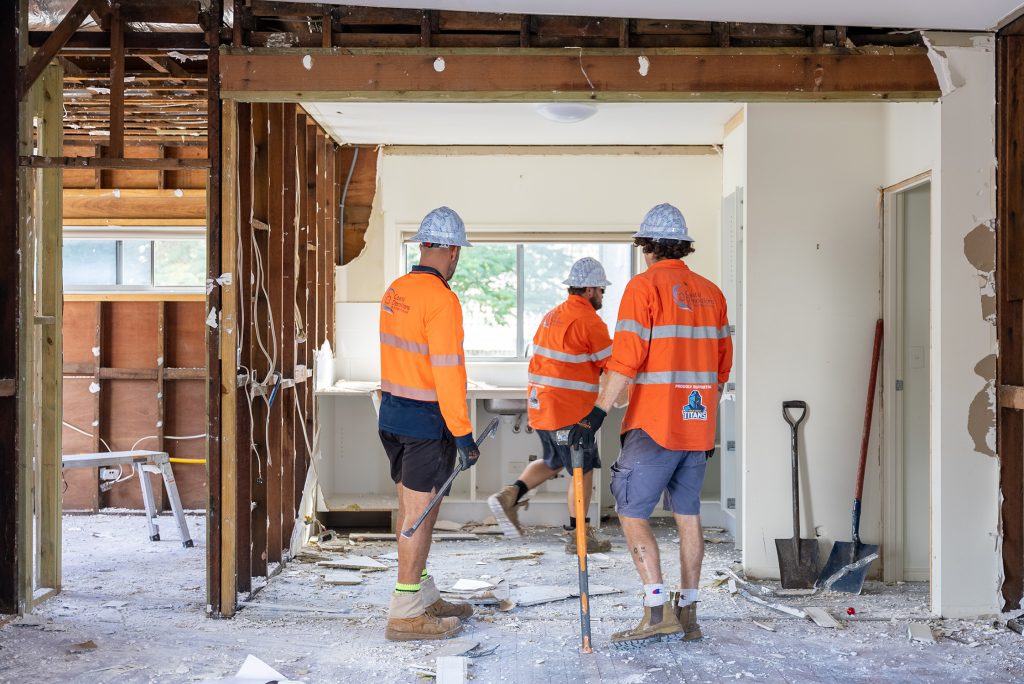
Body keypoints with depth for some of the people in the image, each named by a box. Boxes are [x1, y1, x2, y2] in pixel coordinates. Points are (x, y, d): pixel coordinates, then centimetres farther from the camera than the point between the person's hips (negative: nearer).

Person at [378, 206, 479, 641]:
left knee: (411, 508, 16)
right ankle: (405, 614, 4)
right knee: (420, 512, -1)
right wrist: (463, 434, -17)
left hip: (391, 412, 8)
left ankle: (425, 598, 29)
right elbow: (448, 372, -21)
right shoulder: (441, 300, -19)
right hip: (426, 420, -8)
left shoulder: (395, 291, 7)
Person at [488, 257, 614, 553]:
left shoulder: (551, 316, 13)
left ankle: (510, 495, 4)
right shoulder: (590, 322, -13)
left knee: (553, 462, 22)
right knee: (583, 470, 4)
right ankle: (579, 536, 10)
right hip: (570, 410, -8)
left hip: (540, 405, 8)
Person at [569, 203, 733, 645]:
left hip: (655, 424, -7)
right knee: (688, 515, 11)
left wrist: (598, 413, -16)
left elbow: (626, 360, -17)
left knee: (632, 512, -2)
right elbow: (722, 365, 16)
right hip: (698, 425, 7)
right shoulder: (711, 293, 12)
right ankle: (688, 613, 16)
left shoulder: (645, 286, -8)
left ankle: (657, 612, -8)